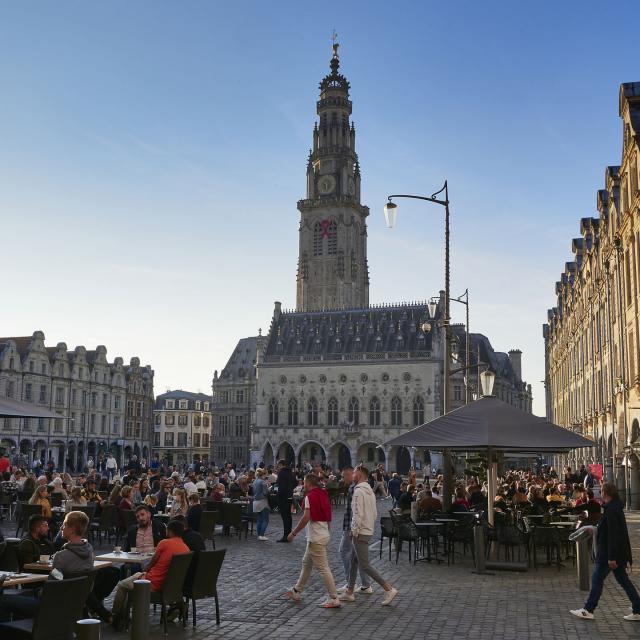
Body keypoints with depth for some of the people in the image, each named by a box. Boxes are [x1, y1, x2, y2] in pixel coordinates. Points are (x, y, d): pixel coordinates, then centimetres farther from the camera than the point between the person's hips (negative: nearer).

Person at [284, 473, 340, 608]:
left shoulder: (310, 497, -15)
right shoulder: (323, 495, 11)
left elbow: (306, 518, -21)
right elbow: (328, 518, 15)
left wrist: (293, 533, -13)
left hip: (316, 538, -10)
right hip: (324, 534, 10)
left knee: (323, 568, -5)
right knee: (306, 563, 20)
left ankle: (334, 599, -3)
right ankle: (296, 592, 32)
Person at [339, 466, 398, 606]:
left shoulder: (359, 491, -17)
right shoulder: (370, 491, 13)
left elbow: (358, 514, -23)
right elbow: (375, 513, 17)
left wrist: (355, 531, -14)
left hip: (361, 533, -10)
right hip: (369, 530, 10)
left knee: (364, 565, -6)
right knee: (354, 562, 17)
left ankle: (389, 589, -9)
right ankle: (349, 592, 23)